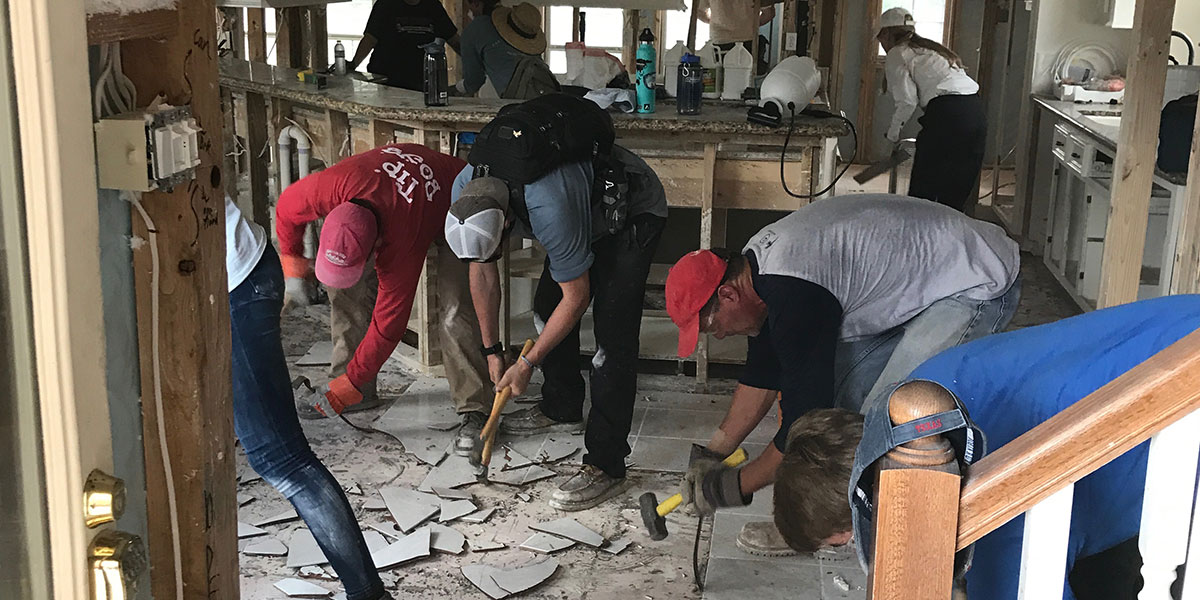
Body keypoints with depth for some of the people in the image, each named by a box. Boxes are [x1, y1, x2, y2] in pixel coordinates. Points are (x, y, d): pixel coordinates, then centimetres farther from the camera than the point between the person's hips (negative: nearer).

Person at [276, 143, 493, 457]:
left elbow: (389, 322, -33)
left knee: (453, 310, -24)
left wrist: (346, 390, -26)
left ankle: (475, 411, -16)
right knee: (346, 289, -4)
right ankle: (362, 394, 7)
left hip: (453, 205, -6)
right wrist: (292, 268, -1)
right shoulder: (329, 186, -34)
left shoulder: (402, 243, -43)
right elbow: (287, 209, -7)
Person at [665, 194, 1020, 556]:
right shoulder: (759, 261, 2)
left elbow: (807, 413, -25)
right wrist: (712, 454, 15)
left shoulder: (795, 294, -30)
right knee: (842, 388, 6)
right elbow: (762, 374, 14)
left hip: (981, 287, -10)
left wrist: (736, 486, -12)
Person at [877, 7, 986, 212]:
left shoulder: (896, 55, 5)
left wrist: (893, 133, 9)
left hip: (947, 112, -8)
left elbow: (907, 101, -6)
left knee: (923, 190, 2)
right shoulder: (930, 49, 29)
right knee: (956, 197, 13)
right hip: (976, 111, 8)